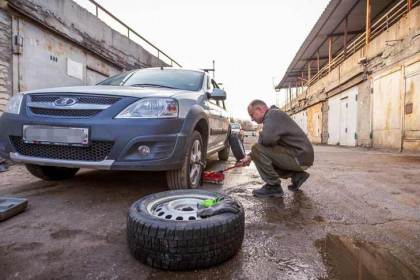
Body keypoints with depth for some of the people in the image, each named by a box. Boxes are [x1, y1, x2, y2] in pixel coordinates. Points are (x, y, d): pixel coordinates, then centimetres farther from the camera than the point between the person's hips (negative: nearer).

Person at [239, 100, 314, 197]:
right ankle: (297, 175, 18)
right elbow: (266, 142, 23)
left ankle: (273, 186, -10)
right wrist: (250, 156, 14)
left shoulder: (273, 114, -15)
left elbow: (266, 139, -33)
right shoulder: (272, 116, 17)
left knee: (257, 149, -19)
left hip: (299, 157, -10)